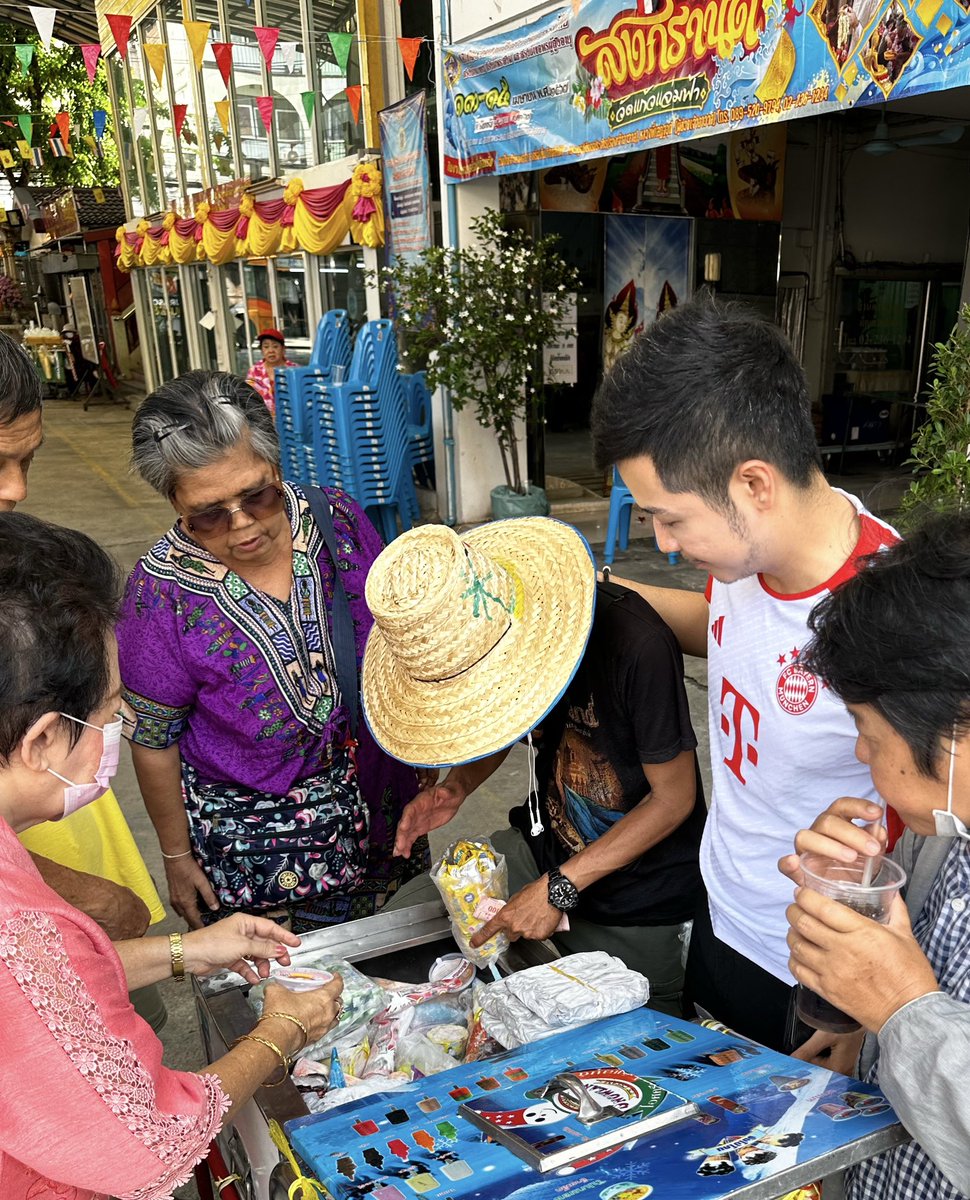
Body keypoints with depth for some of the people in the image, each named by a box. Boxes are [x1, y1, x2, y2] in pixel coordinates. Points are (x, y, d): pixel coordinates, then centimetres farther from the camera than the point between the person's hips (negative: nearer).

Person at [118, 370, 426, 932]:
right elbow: (154, 740, -10)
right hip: (248, 837, -3)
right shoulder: (163, 591, -22)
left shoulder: (337, 518, -14)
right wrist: (177, 856, 0)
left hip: (372, 792, 3)